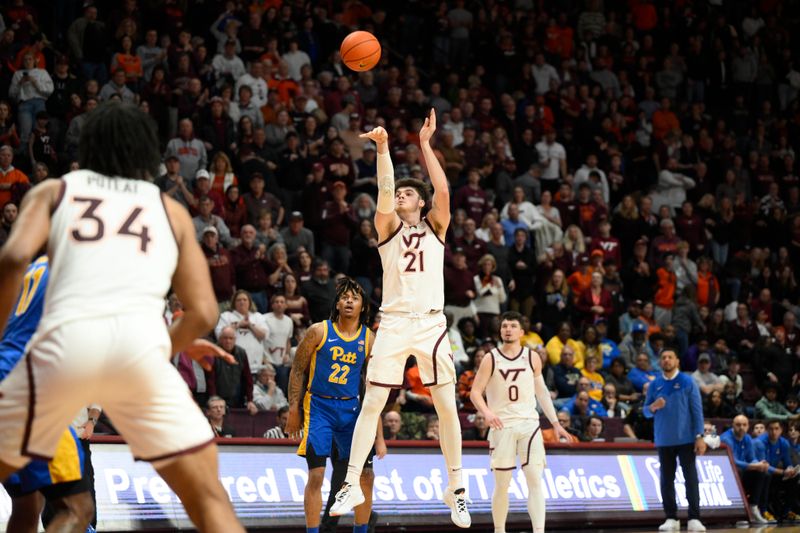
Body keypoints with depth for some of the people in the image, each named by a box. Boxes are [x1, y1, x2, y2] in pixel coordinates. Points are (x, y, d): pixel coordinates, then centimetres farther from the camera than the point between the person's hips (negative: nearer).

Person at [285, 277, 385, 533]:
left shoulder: (368, 339, 2)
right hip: (319, 406, -3)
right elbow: (297, 370, 0)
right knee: (316, 475, -11)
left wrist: (379, 435, 1)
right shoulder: (319, 331, -6)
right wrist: (293, 409, -6)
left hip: (350, 409, 4)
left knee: (366, 476, 3)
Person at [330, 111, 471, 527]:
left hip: (431, 323, 0)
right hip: (393, 322, 0)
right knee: (371, 403, -6)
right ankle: (351, 484, -3)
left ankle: (456, 490, 7)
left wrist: (425, 144, -5)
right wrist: (383, 148, -18)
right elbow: (384, 191, -7)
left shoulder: (435, 227, 12)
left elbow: (443, 190, -5)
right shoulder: (388, 227, 11)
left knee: (447, 406, -2)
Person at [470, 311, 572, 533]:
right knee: (502, 485, 3)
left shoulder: (532, 358, 7)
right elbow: (475, 392, -3)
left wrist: (555, 423, 12)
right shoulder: (491, 359, -1)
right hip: (502, 426, -1)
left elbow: (541, 391, 15)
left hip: (529, 423, 1)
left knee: (535, 480, -10)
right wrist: (486, 412, -23)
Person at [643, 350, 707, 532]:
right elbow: (646, 412, 10)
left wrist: (699, 436, -10)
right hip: (664, 441, 3)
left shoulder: (687, 382, -1)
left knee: (691, 478, -7)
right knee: (667, 480, 3)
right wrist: (653, 407, -14)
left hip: (686, 439, -3)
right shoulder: (654, 385, 7)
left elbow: (697, 410, -3)